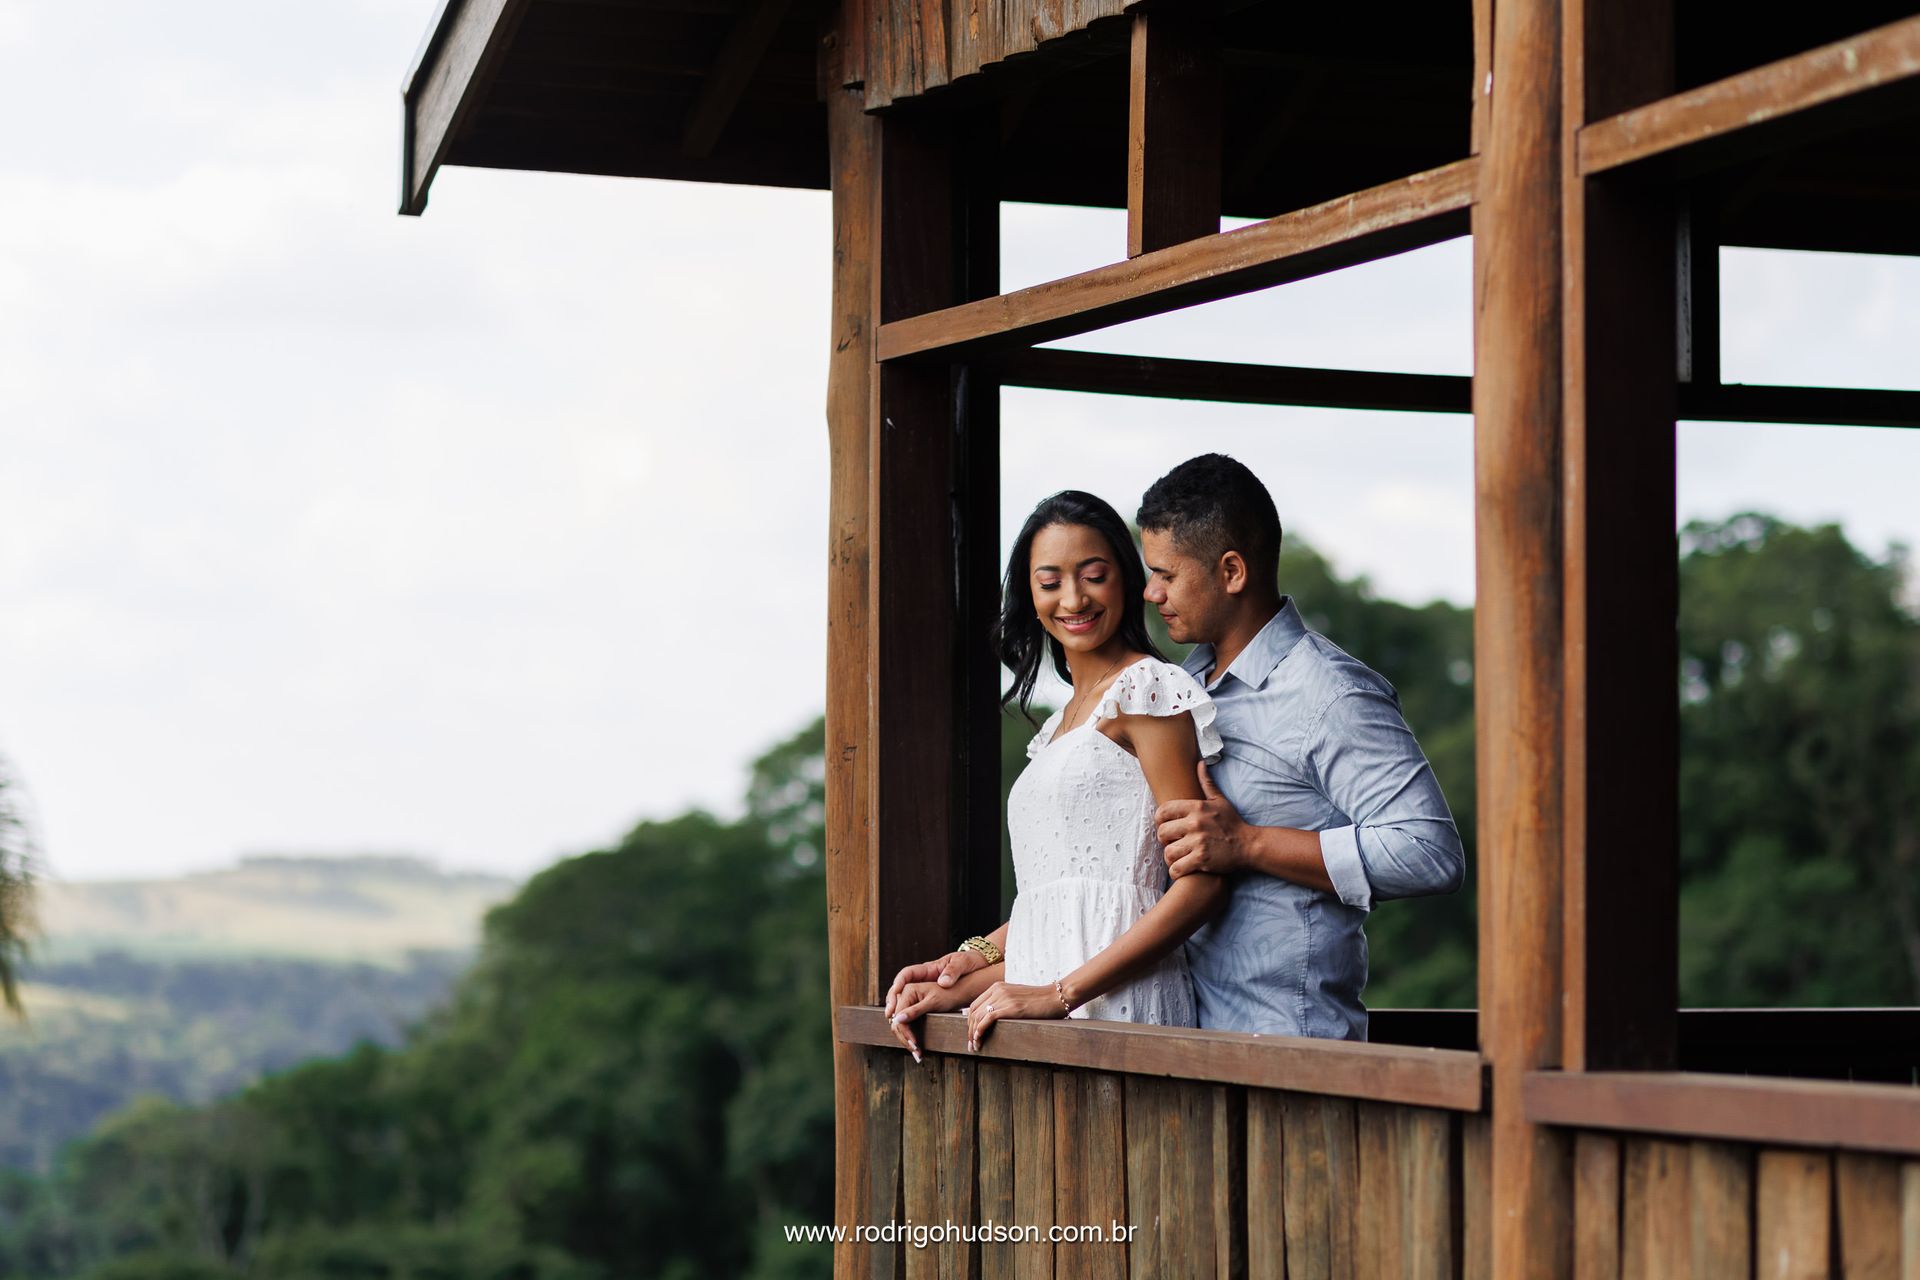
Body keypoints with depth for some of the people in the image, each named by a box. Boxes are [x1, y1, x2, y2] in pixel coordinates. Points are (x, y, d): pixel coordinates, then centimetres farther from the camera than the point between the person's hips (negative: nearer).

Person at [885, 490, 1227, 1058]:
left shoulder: (1146, 689, -2)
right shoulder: (1062, 723, 22)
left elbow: (1200, 883, -10)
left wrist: (1059, 994, -14)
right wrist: (964, 969, 4)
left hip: (1117, 1007, -7)